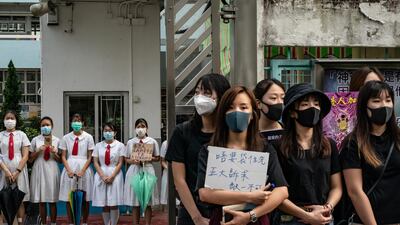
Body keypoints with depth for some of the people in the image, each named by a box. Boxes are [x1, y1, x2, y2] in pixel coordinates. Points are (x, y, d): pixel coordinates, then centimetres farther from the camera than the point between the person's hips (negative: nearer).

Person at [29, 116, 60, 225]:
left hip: (52, 170, 0)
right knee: (41, 201, 3)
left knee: (53, 201, 1)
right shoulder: (35, 140, 4)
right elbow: (30, 159, 6)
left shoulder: (57, 140, 5)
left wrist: (54, 153, -12)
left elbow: (60, 160, 8)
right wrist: (38, 151, -10)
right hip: (39, 170, 0)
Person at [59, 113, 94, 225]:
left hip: (84, 169, -1)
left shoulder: (88, 137, 2)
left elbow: (90, 157, 1)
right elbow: (63, 157, 6)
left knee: (85, 199, 1)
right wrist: (69, 170, -9)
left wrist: (82, 171, -11)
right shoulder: (66, 138, 7)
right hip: (70, 169, 1)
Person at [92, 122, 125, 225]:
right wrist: (103, 176, -10)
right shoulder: (98, 145, 7)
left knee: (114, 204, -5)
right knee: (104, 205, 3)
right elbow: (95, 163, 3)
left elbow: (120, 163, -2)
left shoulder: (120, 145, 1)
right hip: (101, 175, 2)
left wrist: (112, 176, -13)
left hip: (115, 175, -2)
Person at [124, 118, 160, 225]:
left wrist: (151, 159, -12)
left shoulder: (152, 141, 4)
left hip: (148, 170, -1)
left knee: (148, 203, 0)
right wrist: (133, 161, -10)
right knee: (135, 202, 2)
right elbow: (127, 159, 10)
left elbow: (157, 158, 8)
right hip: (134, 170, 1)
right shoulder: (130, 142, 7)